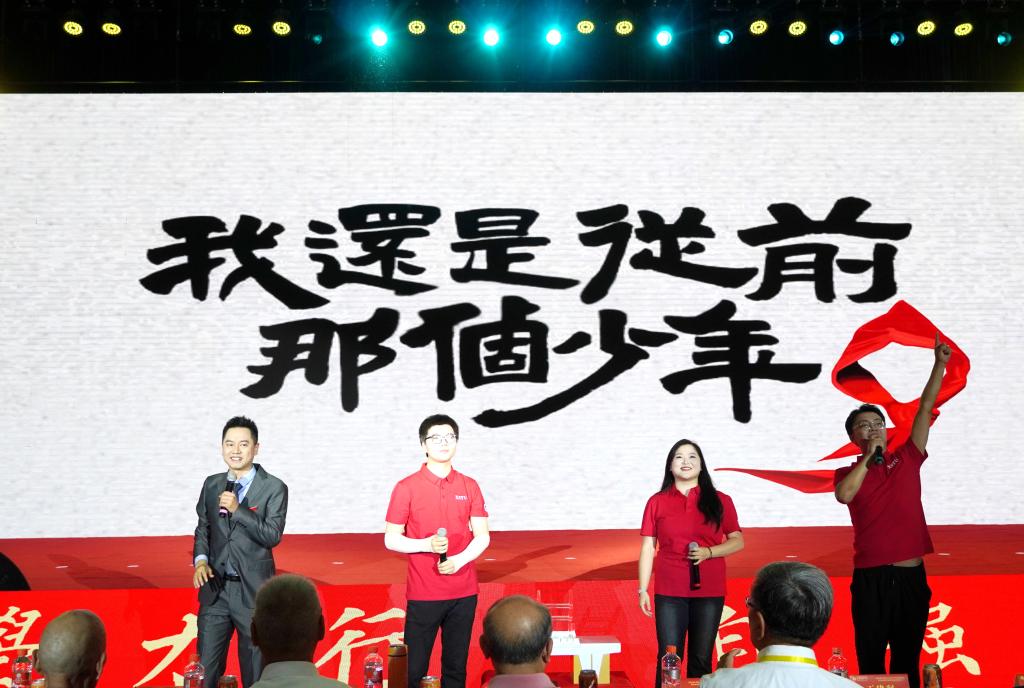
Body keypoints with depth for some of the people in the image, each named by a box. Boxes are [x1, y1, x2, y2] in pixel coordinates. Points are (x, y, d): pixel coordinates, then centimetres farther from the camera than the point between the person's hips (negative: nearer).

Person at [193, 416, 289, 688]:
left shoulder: (274, 488, -8)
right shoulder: (211, 484, 7)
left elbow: (272, 536, -16)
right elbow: (203, 528, 15)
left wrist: (238, 510, -23)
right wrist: (201, 560, -2)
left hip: (253, 591, -4)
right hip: (215, 588, 4)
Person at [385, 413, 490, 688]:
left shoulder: (469, 486, 5)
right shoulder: (407, 487, -3)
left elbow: (482, 537, 5)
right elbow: (390, 539, -2)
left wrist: (459, 560, -13)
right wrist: (426, 545, -19)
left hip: (463, 593, 3)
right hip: (422, 593, -3)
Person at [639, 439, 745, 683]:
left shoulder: (720, 501, 5)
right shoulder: (657, 502, 4)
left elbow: (737, 541, 6)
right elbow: (647, 548, 5)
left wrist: (709, 551, -11)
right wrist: (643, 590, 0)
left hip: (710, 592, 1)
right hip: (669, 593, 0)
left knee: (701, 660, 5)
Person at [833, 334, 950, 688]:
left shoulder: (907, 459, 9)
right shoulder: (848, 473, 4)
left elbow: (926, 409, 5)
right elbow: (844, 496, -20)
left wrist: (940, 364, 0)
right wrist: (867, 457, -15)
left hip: (911, 576, 2)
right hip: (871, 578, -2)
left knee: (908, 659, 11)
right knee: (870, 658, 5)